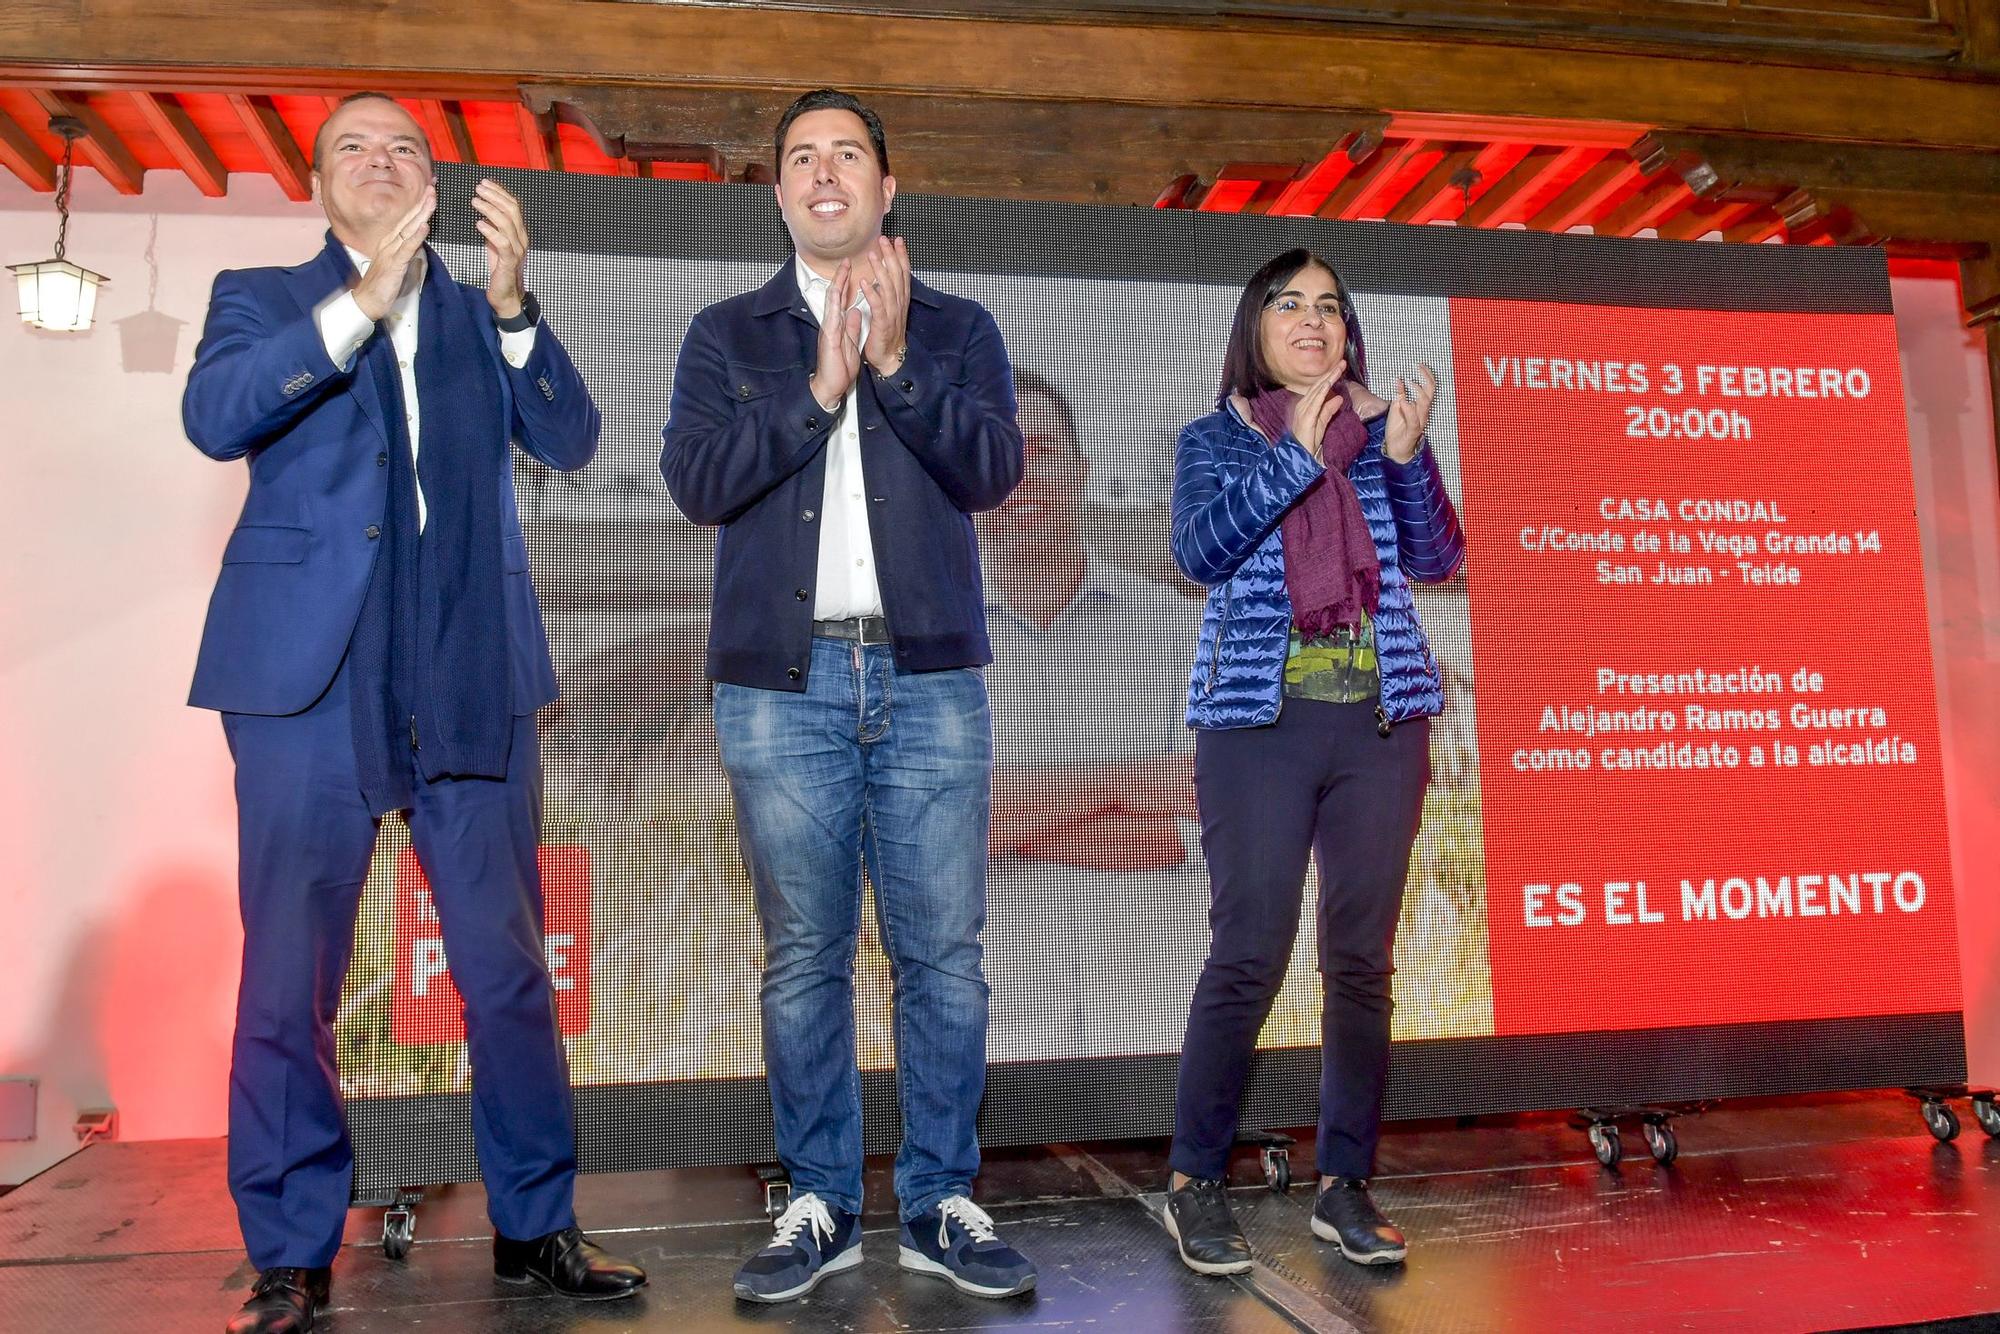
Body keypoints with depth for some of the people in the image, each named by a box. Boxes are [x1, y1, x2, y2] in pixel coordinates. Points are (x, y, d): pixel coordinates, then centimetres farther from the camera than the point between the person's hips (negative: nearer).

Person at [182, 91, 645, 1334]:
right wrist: (360, 304, -13)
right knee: (290, 976, 2)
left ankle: (537, 1227, 19)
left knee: (511, 970, 5)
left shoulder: (483, 316, 18)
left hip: (472, 682, 2)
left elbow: (570, 438, 3)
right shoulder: (261, 298, 13)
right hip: (309, 674, -1)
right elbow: (214, 417, -7)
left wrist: (512, 304, -10)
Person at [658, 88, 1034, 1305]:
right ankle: (822, 1206, 18)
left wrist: (895, 362, -13)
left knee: (943, 953, 2)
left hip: (931, 680, 0)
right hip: (783, 685, 0)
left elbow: (994, 471, -3)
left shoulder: (958, 328, 12)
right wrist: (820, 385, -11)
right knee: (804, 956, 5)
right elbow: (696, 478, -3)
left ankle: (942, 1204, 15)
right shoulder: (728, 335, 12)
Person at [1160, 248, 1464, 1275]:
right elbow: (1200, 549, -10)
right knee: (1248, 958, -6)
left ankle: (1345, 1186, 17)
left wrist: (1406, 456, -12)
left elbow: (1438, 557, 3)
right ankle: (1195, 1183, 9)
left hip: (1381, 721, 3)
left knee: (1362, 959, 5)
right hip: (1259, 721, -3)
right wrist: (1297, 453, -14)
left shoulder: (1377, 434, 12)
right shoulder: (1217, 438, 7)